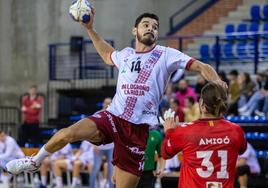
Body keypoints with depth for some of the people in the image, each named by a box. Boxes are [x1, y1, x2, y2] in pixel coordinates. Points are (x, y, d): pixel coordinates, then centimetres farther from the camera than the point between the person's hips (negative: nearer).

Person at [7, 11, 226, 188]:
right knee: (67, 134, -22)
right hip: (111, 117, 2)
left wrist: (217, 83, -22)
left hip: (138, 128, -2)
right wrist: (90, 28, 37)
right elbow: (107, 55, 40)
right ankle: (35, 161, 4)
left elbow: (200, 66, -3)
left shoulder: (166, 55, 2)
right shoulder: (126, 55, 16)